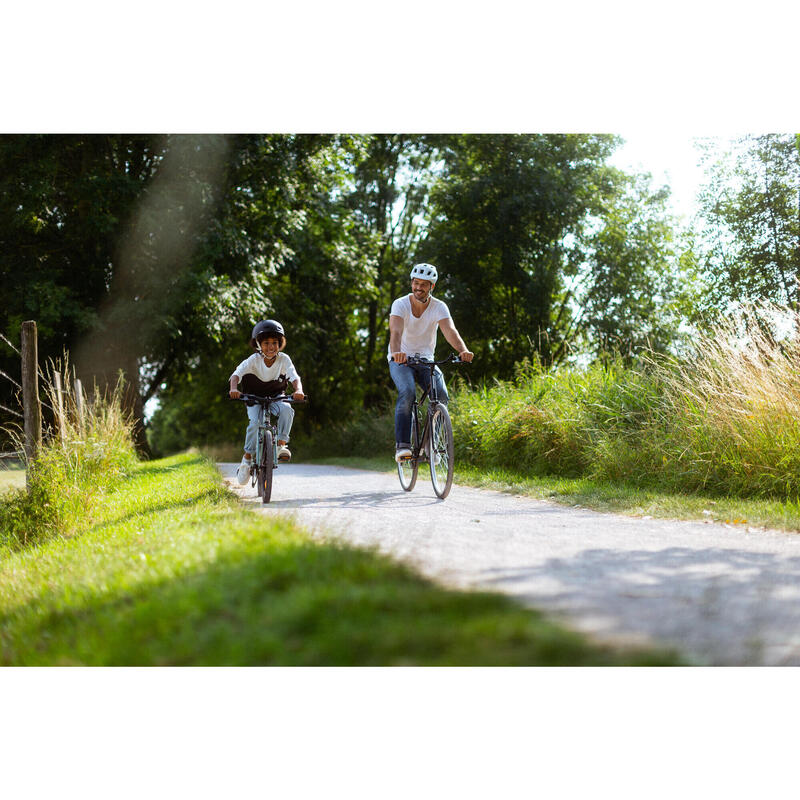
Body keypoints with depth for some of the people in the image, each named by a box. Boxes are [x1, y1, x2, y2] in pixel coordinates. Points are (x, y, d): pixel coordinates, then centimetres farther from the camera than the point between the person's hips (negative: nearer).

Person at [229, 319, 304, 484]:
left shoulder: (284, 359, -13)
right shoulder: (254, 360, -16)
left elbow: (295, 378, -23)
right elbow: (237, 374, -27)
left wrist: (298, 390, -47)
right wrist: (234, 389, -49)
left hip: (276, 398, 1)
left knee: (286, 409, -33)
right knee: (255, 423, -28)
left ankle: (281, 444, -23)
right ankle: (247, 458, -11)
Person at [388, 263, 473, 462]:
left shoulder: (439, 307, -11)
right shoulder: (400, 304, -16)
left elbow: (450, 331, -27)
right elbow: (396, 331, -33)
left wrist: (463, 351, -48)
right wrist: (396, 352, -55)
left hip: (425, 360, 3)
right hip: (401, 360, -2)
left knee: (441, 395, -20)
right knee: (407, 392, -30)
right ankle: (402, 445, -28)